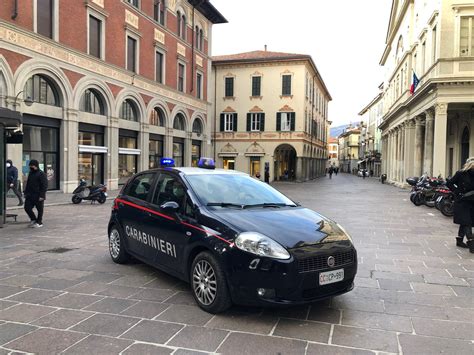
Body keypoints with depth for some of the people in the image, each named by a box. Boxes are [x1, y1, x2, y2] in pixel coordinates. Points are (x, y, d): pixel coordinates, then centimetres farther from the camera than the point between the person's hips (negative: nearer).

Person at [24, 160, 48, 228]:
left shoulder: (41, 174, -11)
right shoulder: (30, 173, 14)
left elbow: (44, 186, -15)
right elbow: (28, 184, 23)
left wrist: (41, 195, -20)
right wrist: (26, 193, 15)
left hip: (38, 196, -8)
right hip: (30, 196, 8)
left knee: (40, 210, 3)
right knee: (27, 208, 5)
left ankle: (39, 223, 15)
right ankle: (33, 220, 23)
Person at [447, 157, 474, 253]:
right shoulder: (461, 173, -8)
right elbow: (449, 183, -5)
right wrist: (458, 192, -12)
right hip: (462, 202, -6)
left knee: (465, 223, 14)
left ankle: (459, 240, 28)